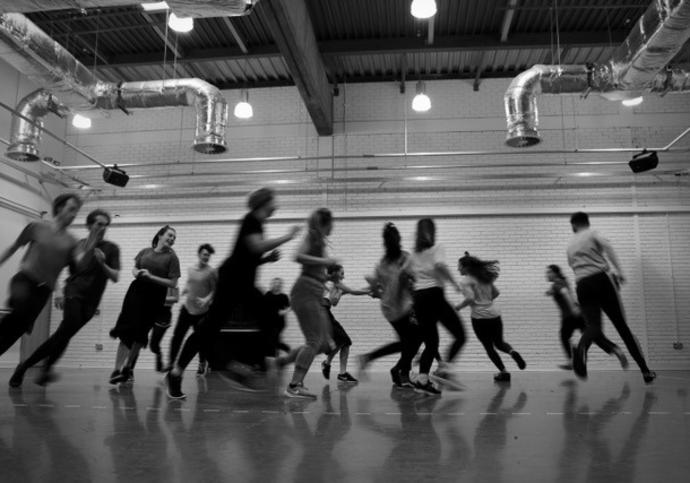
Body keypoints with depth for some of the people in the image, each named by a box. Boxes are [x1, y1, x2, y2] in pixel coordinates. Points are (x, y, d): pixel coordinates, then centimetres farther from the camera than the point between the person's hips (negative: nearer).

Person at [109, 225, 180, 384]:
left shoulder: (171, 257, -2)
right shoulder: (145, 252, 9)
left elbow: (173, 283, -7)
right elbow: (134, 269, 20)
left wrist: (151, 277, -16)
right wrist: (137, 273, -4)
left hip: (154, 298, -3)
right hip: (136, 292, 3)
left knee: (139, 334, 1)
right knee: (126, 331, -2)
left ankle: (127, 367, 19)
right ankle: (118, 368, 1)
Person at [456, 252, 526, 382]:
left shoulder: (466, 281, -8)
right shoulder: (483, 277, 13)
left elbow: (470, 298, -21)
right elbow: (496, 293, 16)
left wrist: (458, 307, -7)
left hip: (479, 317, -6)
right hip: (495, 314, 6)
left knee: (489, 347, 9)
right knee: (499, 343, 20)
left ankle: (503, 372, 8)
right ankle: (512, 352, -9)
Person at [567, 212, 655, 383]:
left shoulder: (569, 246, 23)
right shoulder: (593, 234, 10)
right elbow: (608, 248, -9)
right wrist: (618, 271, -16)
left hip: (582, 286, 2)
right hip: (601, 280, -2)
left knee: (593, 326, -8)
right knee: (621, 325, 6)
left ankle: (581, 348, -45)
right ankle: (645, 370, 10)